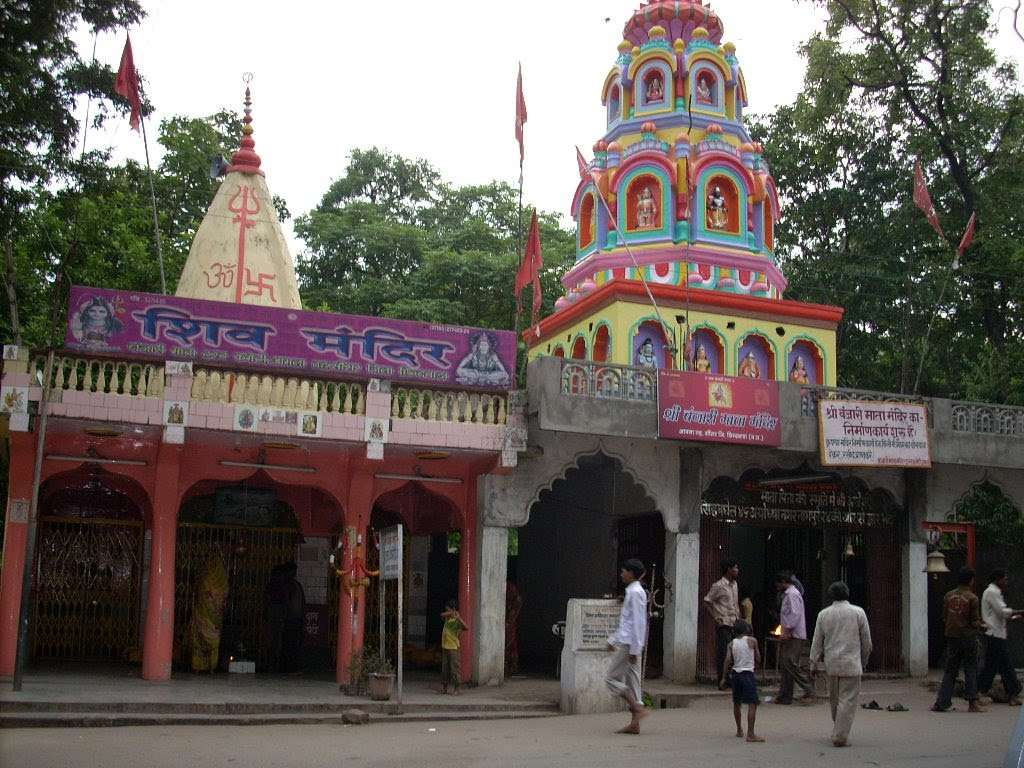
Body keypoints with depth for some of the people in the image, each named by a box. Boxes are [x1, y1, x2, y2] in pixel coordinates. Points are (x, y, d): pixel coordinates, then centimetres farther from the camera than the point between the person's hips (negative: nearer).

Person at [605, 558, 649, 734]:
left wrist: (634, 649, -21)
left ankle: (638, 709, -9)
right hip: (627, 643, 10)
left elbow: (638, 622, -19)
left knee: (611, 678, -6)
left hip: (629, 644, -10)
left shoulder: (635, 592, -14)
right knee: (631, 681, 8)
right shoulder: (632, 591, 16)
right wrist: (613, 640, 25)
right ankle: (635, 724, 8)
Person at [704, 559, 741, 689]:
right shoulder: (718, 586, -10)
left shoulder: (735, 585, 14)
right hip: (723, 624, -7)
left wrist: (738, 617, 14)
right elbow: (707, 601, -9)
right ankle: (722, 681, -2)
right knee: (723, 653, -6)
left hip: (734, 623, 7)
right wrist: (715, 617, -11)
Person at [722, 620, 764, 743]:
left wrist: (724, 677, -2)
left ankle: (739, 730, 30)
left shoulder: (731, 643, 5)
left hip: (736, 673, 5)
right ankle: (750, 734, -14)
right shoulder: (752, 641, -2)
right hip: (748, 673, -4)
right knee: (752, 704, -6)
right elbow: (758, 660, 0)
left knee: (737, 703, 18)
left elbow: (728, 660, -5)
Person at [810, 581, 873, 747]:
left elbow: (817, 642, 5)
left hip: (831, 664, 3)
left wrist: (813, 662, 12)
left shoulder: (823, 614, 4)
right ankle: (840, 737, -5)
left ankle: (839, 732, 28)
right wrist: (864, 661, 17)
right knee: (848, 700, -1)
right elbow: (867, 642, 4)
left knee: (834, 699, 15)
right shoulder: (858, 612, -2)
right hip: (851, 664, -3)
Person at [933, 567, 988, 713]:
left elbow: (944, 617, 7)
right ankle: (972, 703, 6)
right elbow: (975, 622, -10)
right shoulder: (972, 598, -11)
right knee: (971, 670, 6)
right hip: (968, 636, -4)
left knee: (950, 670, 9)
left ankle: (942, 702, 4)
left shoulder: (948, 595, 2)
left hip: (951, 636, 4)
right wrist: (981, 626, 11)